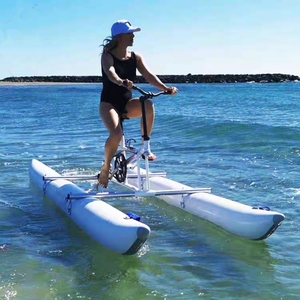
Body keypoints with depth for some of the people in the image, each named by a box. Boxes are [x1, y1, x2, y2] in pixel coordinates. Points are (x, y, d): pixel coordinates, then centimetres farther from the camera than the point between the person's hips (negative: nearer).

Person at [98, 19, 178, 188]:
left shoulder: (136, 57, 3)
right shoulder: (107, 56, -10)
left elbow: (148, 75, -9)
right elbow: (110, 73, -32)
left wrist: (165, 88, -28)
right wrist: (122, 82, -55)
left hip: (127, 104, 4)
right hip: (109, 103, -4)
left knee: (148, 105, -30)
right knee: (116, 134, -31)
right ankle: (106, 168, -5)